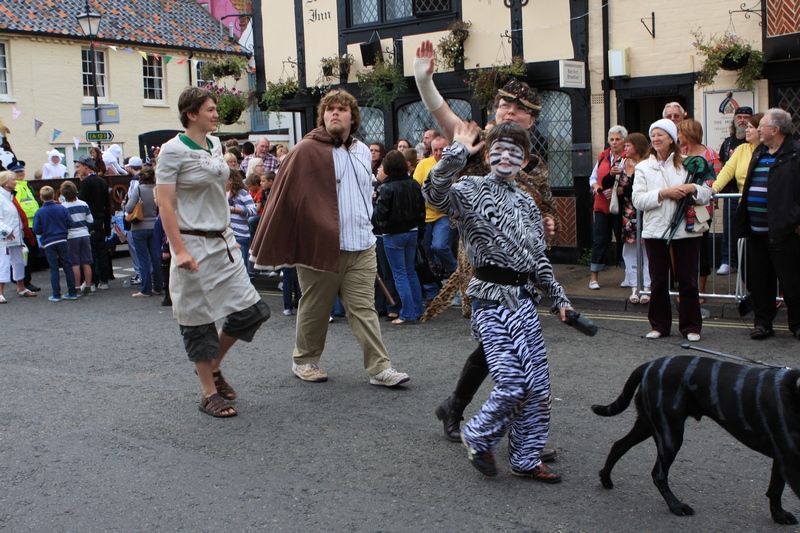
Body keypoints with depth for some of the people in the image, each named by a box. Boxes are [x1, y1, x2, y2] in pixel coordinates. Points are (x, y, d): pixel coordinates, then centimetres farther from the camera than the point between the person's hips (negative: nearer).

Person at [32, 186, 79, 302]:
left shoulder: (39, 212, -7)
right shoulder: (62, 208, -4)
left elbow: (36, 230, -7)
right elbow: (70, 223, -2)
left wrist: (45, 231, 13)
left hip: (48, 243, -1)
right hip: (62, 240, 1)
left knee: (54, 268, 4)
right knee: (67, 266, 7)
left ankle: (56, 295, 4)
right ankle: (72, 292, 9)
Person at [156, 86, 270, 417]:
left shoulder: (215, 145, 10)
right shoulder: (173, 150, -11)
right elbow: (164, 204, -15)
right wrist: (179, 250, -21)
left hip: (223, 241, 7)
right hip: (194, 244, -7)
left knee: (251, 310, 5)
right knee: (199, 319, 3)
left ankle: (213, 366, 27)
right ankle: (209, 393, 15)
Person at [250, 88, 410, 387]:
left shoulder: (362, 151, 13)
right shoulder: (307, 151, -7)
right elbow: (284, 196, -7)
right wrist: (271, 247, -7)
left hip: (362, 248, 4)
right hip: (321, 247, -4)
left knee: (364, 309, 3)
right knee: (314, 310, 8)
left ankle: (380, 368, 2)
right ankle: (304, 361, 26)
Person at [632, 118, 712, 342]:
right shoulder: (643, 167, 7)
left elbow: (707, 194, 6)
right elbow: (638, 200, -4)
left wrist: (693, 189, -15)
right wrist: (663, 193, -15)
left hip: (685, 230, 0)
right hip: (655, 230, 1)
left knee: (688, 280, 3)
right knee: (658, 281, 7)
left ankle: (691, 326, 13)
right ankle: (659, 325, 19)